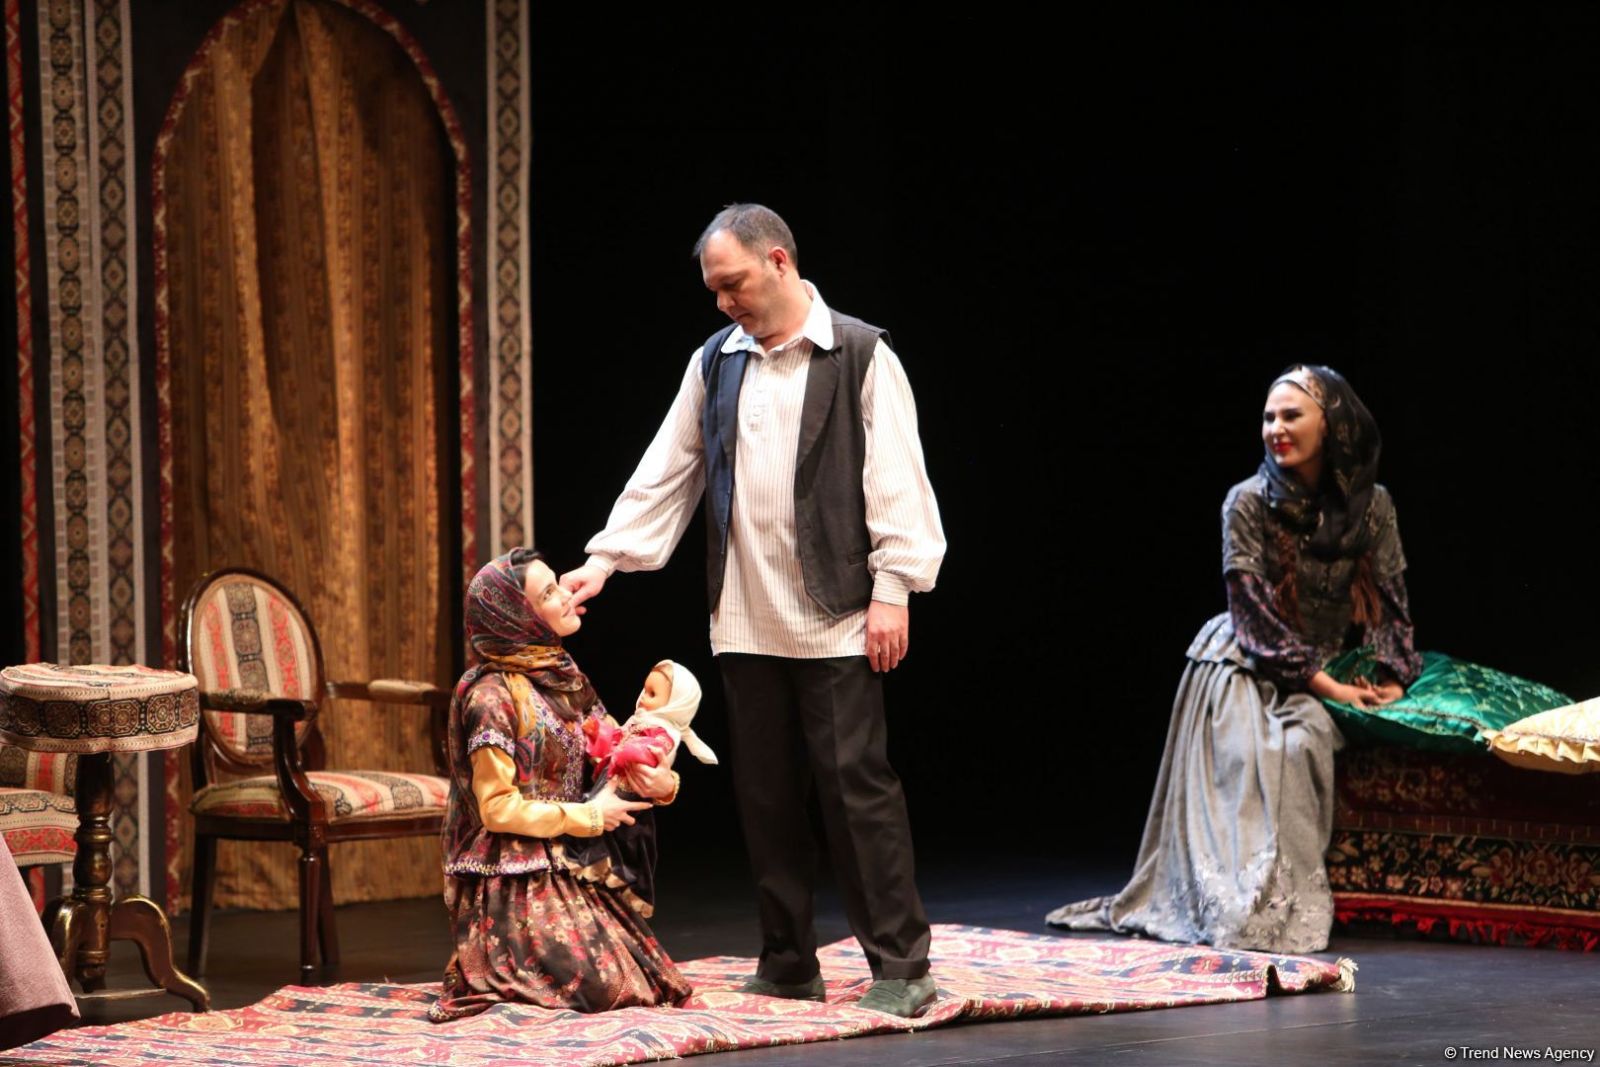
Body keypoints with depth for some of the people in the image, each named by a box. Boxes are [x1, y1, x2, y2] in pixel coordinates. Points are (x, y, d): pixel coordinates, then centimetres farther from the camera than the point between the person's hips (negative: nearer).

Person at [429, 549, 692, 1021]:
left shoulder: (564, 680, 11)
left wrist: (662, 783, -5)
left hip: (574, 873, 8)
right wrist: (589, 817, -13)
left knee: (651, 978, 0)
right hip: (516, 887, -8)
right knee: (605, 986, -19)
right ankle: (488, 968, 6)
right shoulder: (492, 695, -14)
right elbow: (498, 808, -17)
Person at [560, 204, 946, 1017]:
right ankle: (788, 966, 16)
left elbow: (894, 479, -6)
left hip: (835, 617, -5)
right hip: (746, 622, 5)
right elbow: (665, 474, 15)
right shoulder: (714, 363, 12)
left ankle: (900, 966, -2)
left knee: (856, 783, -7)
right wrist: (606, 559, 8)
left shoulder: (860, 356, -3)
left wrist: (893, 588, -11)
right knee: (764, 793, 8)